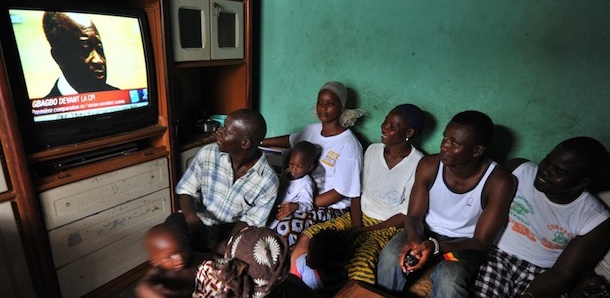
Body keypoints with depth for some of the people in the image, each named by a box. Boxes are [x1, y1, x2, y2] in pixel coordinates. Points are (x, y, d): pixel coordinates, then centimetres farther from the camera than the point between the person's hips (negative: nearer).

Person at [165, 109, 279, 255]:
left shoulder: (268, 181, -17)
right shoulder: (208, 153, -12)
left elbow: (250, 221, -9)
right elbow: (185, 190, -4)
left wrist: (224, 246, -26)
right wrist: (191, 217, -26)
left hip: (232, 229, 0)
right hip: (200, 223, 1)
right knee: (174, 223, -29)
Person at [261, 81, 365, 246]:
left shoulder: (348, 144, -17)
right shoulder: (313, 130, 4)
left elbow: (339, 192, -17)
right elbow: (290, 140, 26)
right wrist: (258, 142, 22)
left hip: (331, 207, -7)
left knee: (284, 228, -30)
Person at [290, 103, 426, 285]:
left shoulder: (418, 165, -13)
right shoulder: (373, 150, 3)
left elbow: (407, 216, -11)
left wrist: (363, 230, -13)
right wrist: (356, 225, -9)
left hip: (389, 226, -4)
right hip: (359, 216, 5)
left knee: (360, 266, -35)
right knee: (306, 238, -15)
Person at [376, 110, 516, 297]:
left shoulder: (499, 182, -21)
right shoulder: (429, 166, -14)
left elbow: (481, 243, -17)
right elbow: (414, 215, -8)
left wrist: (435, 245, -34)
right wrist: (413, 238, -32)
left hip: (463, 244, -2)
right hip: (426, 232, 2)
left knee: (448, 281, -33)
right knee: (390, 256, -27)